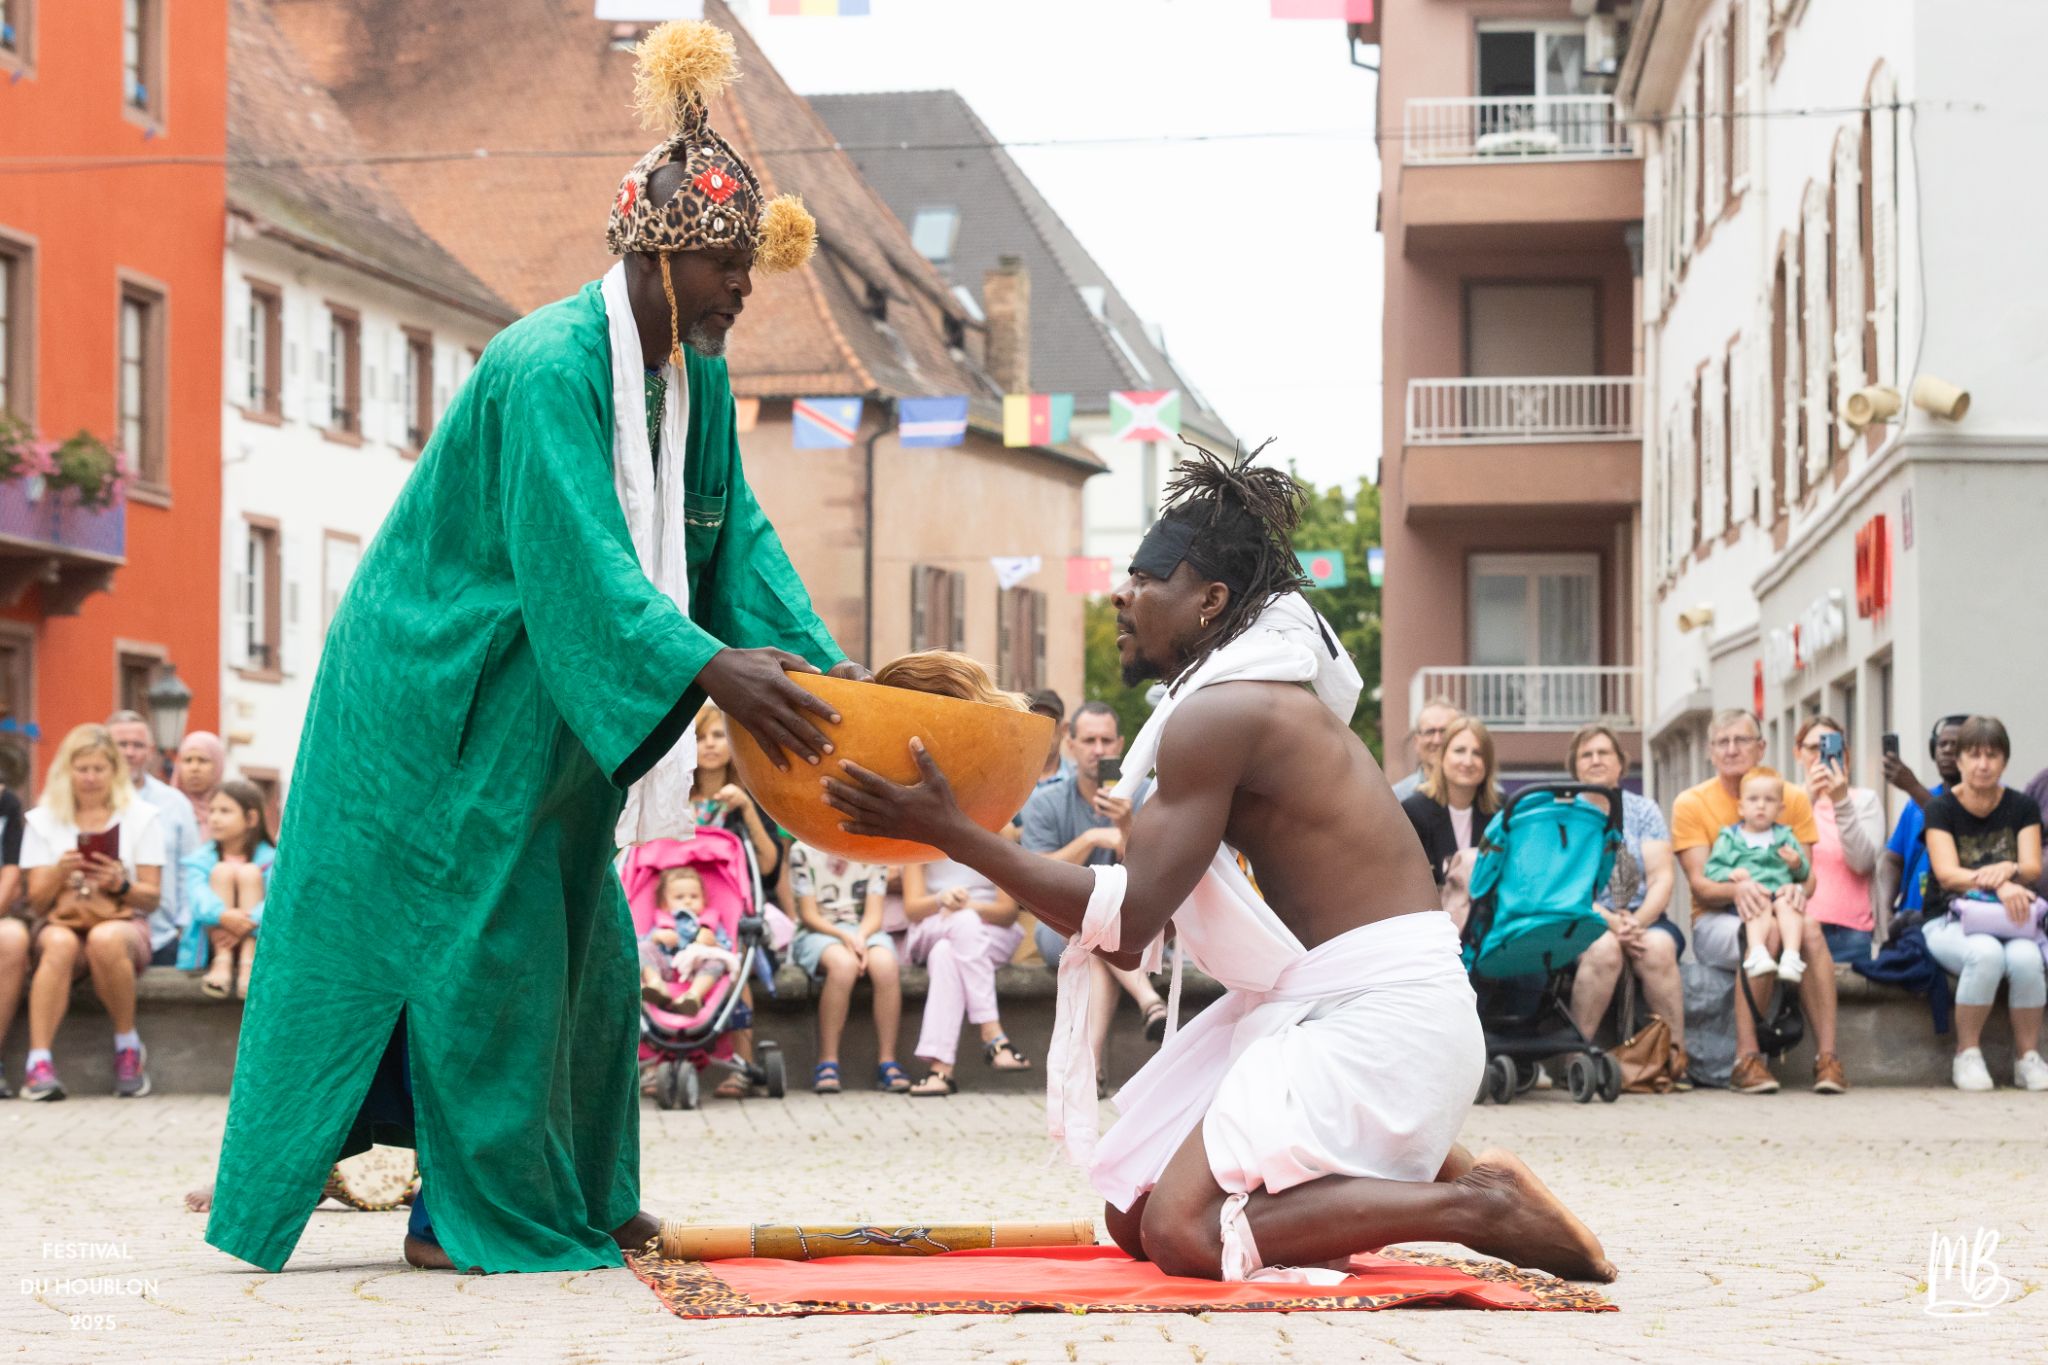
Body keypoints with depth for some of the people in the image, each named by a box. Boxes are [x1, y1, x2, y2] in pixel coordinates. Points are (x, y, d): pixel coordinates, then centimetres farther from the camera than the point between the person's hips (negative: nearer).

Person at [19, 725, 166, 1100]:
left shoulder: (142, 817, 10)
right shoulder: (42, 820, 12)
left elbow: (151, 898, 5)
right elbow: (37, 903, 6)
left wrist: (121, 885, -16)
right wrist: (59, 873, -14)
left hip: (124, 922, -1)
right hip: (59, 923, 1)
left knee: (106, 939, -39)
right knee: (61, 945, -38)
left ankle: (128, 1047, -20)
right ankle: (39, 1061, -45)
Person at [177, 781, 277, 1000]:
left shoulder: (269, 859, -3)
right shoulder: (200, 858, 2)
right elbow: (198, 896, -17)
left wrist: (248, 923, -37)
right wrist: (223, 915, -39)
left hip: (256, 942, -1)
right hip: (213, 946, 1)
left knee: (249, 873, -18)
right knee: (222, 870, -18)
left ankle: (247, 964, -32)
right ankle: (222, 963, -31)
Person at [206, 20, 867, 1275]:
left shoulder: (697, 379, 2)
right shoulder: (546, 371, -25)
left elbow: (738, 539, 0)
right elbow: (582, 560, -33)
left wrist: (819, 661, -14)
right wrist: (713, 669, -43)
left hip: (546, 719, 9)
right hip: (445, 702, -9)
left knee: (581, 947, 12)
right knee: (478, 945, -6)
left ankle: (571, 1202, 21)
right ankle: (475, 1214, 3)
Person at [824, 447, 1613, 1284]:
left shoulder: (1220, 712, -14)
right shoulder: (1264, 695, 18)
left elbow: (1130, 917, -18)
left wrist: (954, 835, -16)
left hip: (1378, 1011, -10)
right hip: (1313, 1003, 10)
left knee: (1182, 1231, -19)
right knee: (1133, 1218, 7)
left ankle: (1475, 1206, -13)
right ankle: (1425, 1174, 10)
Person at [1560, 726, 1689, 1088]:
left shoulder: (1643, 810, 13)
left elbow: (1663, 877, 2)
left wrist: (1638, 922, -17)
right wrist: (1609, 921, -20)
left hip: (1645, 919, 2)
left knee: (1659, 947, -32)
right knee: (1603, 949, -35)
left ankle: (1676, 1056, -28)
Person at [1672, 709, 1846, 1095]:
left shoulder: (1793, 799, 8)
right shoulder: (1691, 804, 1)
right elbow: (1699, 883, -7)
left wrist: (1799, 887, -23)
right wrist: (1736, 889, -30)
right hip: (1716, 920, -2)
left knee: (1810, 930, -34)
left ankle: (1826, 1056, -36)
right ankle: (1746, 1061, -38)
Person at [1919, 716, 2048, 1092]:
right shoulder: (1941, 809, -1)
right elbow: (1947, 874, -16)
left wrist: (2008, 870, -33)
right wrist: (1997, 885, -35)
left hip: (2012, 920, 2)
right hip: (1952, 922, -2)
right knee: (1986, 952, -37)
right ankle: (1967, 1056, -20)